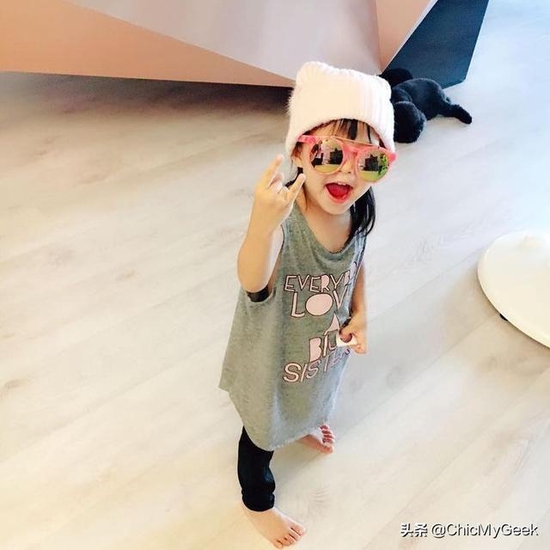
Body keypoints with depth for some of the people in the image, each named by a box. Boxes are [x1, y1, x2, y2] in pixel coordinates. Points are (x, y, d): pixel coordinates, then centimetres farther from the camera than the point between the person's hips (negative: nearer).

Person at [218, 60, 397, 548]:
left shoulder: (359, 208, -18)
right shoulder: (282, 217, -40)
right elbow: (254, 282, -58)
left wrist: (359, 315, -6)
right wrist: (263, 222, -76)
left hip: (325, 344, 6)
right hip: (273, 356, -5)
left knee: (313, 396, 38)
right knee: (263, 435, 22)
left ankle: (304, 426, 76)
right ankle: (257, 504, 54)